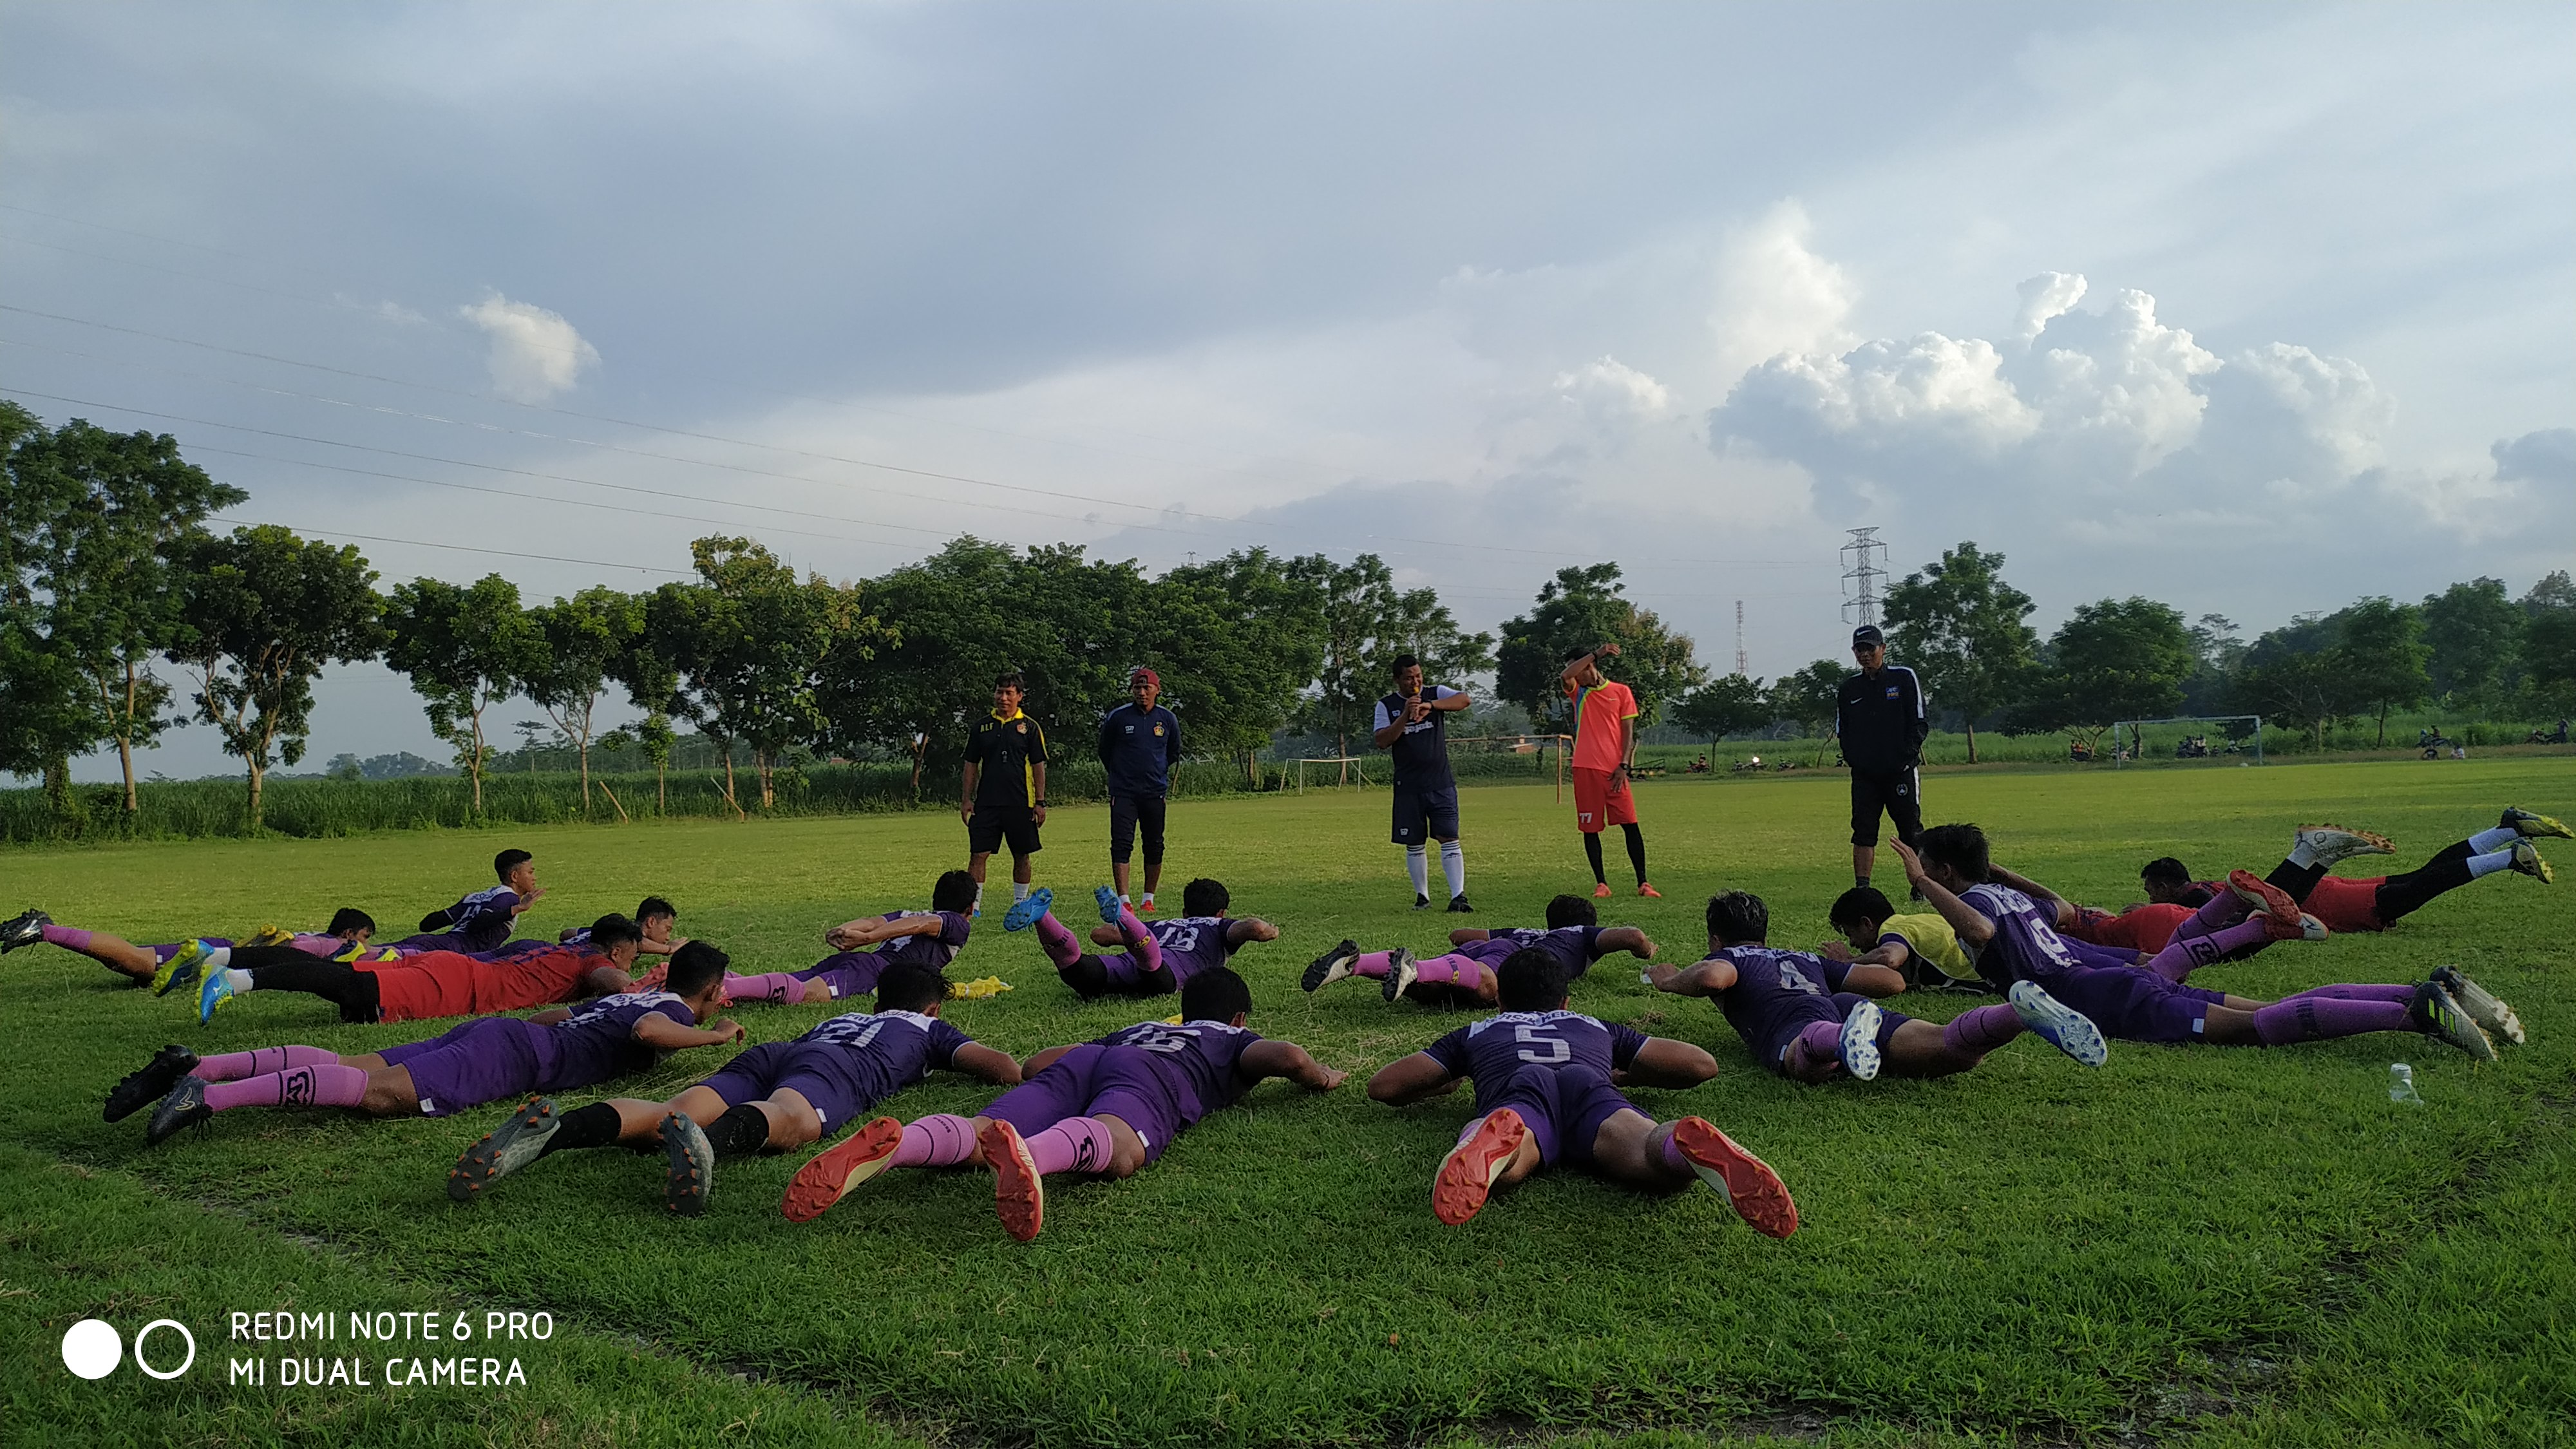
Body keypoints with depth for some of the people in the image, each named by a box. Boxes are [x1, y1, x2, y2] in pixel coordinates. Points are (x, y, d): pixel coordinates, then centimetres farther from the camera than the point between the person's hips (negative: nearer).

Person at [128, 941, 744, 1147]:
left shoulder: (628, 997, 29)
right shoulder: (673, 1010, 4)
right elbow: (647, 1030, -22)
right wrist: (713, 1035, -7)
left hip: (497, 1030, 8)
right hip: (511, 1057, -8)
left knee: (347, 1065, -2)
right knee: (382, 1091, -23)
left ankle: (197, 1066, -12)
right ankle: (211, 1095, -35)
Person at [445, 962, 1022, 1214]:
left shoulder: (845, 1017, 47)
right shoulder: (929, 1026, 35)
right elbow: (1006, 1069, 27)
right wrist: (948, 1061, 49)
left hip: (766, 1053, 5)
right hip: (833, 1069, -5)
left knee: (668, 1114, -19)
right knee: (789, 1119, -38)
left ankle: (557, 1128, -48)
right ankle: (707, 1142, -72)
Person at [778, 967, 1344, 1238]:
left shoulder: (1138, 1028, 46)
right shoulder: (1236, 1039, 37)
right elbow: (1286, 1054, 13)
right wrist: (1320, 1076, 36)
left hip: (1078, 1063, 5)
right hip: (1147, 1079, -5)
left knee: (977, 1137, -18)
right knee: (1118, 1151, -36)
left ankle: (892, 1144, -50)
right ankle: (1029, 1153, -70)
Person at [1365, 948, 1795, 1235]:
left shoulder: (1477, 1032, 40)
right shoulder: (1597, 1027, 43)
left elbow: (1384, 1085, 35)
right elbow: (1702, 1065, 40)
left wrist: (1447, 1083, 54)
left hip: (1517, 1087, 0)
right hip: (1590, 1083, 0)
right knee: (1661, 1162, -28)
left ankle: (1496, 1139, -66)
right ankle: (1685, 1144, -63)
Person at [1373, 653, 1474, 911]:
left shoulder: (1436, 693, 5)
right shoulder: (1387, 705, 4)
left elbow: (1464, 700, -14)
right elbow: (1381, 741, -8)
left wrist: (1430, 705, -26)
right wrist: (1405, 715, -18)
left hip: (1441, 783, -1)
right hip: (1408, 787, 1)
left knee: (1449, 839, -7)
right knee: (1414, 844, 7)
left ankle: (1458, 895, -10)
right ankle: (1422, 896, 18)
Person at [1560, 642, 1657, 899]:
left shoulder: (1621, 692, 8)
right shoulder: (1578, 692, 10)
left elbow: (1629, 732, 5)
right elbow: (1565, 676, -13)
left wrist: (1624, 766, -5)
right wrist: (1596, 653, -17)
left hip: (1614, 770, -1)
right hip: (1585, 769, 1)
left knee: (1631, 825, -4)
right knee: (1590, 828, 2)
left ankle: (1643, 883, 2)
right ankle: (1601, 883, 10)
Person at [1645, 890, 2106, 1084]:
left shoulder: (1726, 957, 28)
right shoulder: (1805, 960, 42)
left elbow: (1715, 977, -1)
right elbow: (1893, 980, 39)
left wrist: (1672, 981, 21)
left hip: (1796, 1022, -4)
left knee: (1809, 1062, -40)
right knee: (1952, 1049, -21)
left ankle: (1840, 1043, -74)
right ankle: (2020, 1014, -48)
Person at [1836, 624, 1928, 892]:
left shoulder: (1904, 677, 1)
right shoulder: (1850, 687, 11)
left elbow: (1921, 722, -1)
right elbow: (1841, 729, 17)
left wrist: (1906, 755, -10)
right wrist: (1851, 757, 1)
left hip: (1901, 770, -3)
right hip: (1864, 774, 3)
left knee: (1911, 830, 2)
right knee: (1863, 830, -2)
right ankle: (1861, 888, -2)